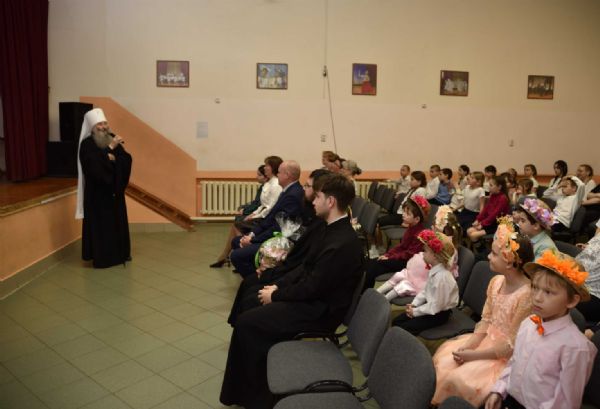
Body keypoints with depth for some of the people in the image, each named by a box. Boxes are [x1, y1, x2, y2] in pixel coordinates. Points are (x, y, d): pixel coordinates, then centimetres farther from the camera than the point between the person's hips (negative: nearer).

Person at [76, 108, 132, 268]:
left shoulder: (112, 139, 6)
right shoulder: (87, 144, -10)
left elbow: (127, 159, -1)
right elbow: (95, 164, -26)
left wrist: (115, 157, -20)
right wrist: (110, 148, -28)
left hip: (114, 189, 6)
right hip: (97, 192, -6)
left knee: (118, 220, 11)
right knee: (100, 223, -1)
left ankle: (119, 253, 23)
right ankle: (101, 256, 8)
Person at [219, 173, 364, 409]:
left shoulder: (342, 243, -28)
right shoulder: (333, 229, 3)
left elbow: (312, 288, -24)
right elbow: (306, 267, 11)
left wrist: (275, 296, -11)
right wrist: (278, 286, 2)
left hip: (319, 310, -9)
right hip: (312, 297, 9)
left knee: (247, 322, -8)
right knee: (251, 303, 10)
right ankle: (247, 386, 23)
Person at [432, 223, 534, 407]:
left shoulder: (526, 295, -25)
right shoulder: (496, 282, -1)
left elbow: (512, 345, -21)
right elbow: (485, 321, 5)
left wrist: (473, 355, -18)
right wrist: (468, 346, -9)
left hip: (505, 356, -7)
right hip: (486, 341, 7)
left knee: (458, 379, -19)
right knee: (442, 362, -3)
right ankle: (435, 402, 15)